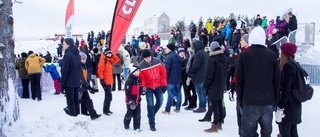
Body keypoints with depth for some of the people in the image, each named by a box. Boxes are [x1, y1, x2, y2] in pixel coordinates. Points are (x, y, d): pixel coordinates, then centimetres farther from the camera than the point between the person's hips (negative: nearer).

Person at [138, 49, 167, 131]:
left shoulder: (158, 62, -12)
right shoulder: (141, 66, -16)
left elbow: (163, 73, -5)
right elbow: (141, 78, -9)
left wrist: (164, 85, -4)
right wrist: (143, 86, -25)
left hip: (158, 86, 3)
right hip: (148, 87, -2)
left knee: (160, 102, 10)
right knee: (150, 104, -6)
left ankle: (151, 115, 37)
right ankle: (152, 124, 7)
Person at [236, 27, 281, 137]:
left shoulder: (243, 55, -4)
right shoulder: (272, 55, 0)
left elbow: (239, 80, -3)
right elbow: (277, 80, 3)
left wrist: (240, 100, 5)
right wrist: (275, 100, 11)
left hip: (249, 102, -2)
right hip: (268, 102, 2)